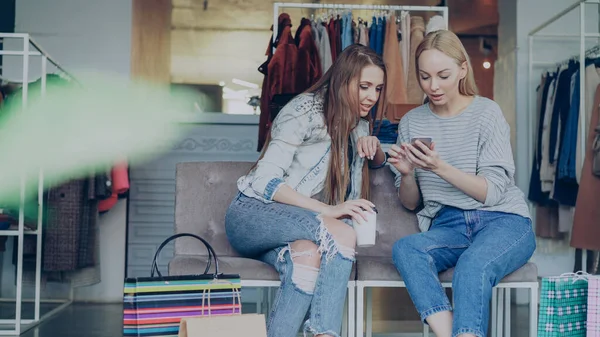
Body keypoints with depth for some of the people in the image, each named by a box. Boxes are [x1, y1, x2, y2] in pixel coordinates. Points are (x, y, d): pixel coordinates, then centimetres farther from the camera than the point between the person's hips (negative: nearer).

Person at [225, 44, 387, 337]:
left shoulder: (358, 123, 12)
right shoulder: (306, 110, -11)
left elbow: (378, 163, 32)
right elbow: (265, 180, -18)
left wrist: (373, 146, 6)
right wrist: (329, 210, -28)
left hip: (296, 232, 5)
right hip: (252, 214, -5)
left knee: (310, 251, -36)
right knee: (342, 235, -35)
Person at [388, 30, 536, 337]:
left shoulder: (486, 113, 0)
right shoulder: (411, 122, 10)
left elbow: (492, 192, -7)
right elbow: (410, 203, 12)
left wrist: (440, 167, -20)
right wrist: (406, 174, -11)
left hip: (503, 221, -3)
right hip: (447, 227, 3)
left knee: (472, 266, -36)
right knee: (405, 248, -30)